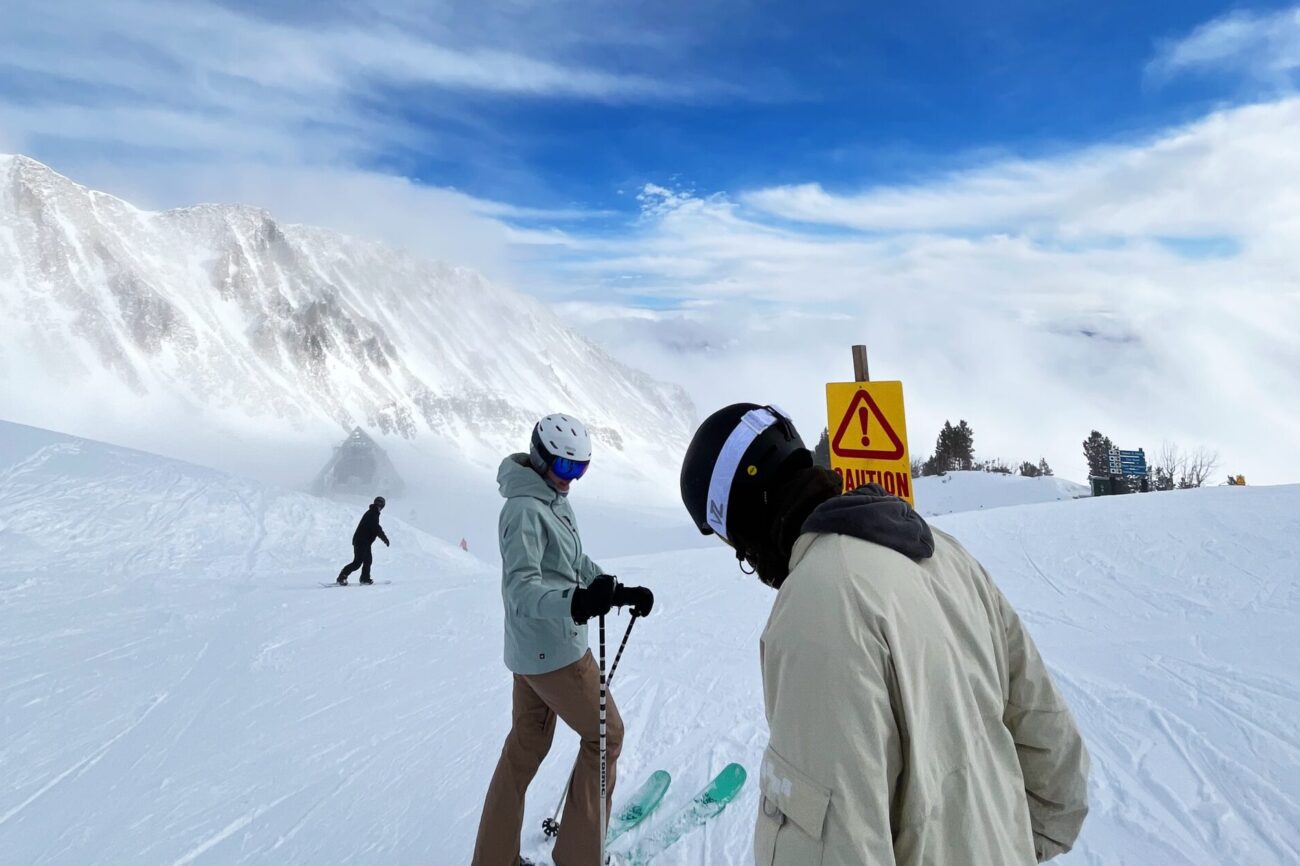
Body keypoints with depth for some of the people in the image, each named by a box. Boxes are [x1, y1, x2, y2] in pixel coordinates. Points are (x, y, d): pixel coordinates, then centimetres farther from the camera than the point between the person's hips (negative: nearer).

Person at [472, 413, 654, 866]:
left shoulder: (555, 501, 8)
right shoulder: (525, 509, -21)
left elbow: (576, 564, 15)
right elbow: (521, 589, -29)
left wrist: (619, 592, 4)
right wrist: (574, 602, -46)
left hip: (533, 649, 9)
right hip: (553, 651, -9)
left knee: (526, 745, 17)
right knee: (605, 733, 7)